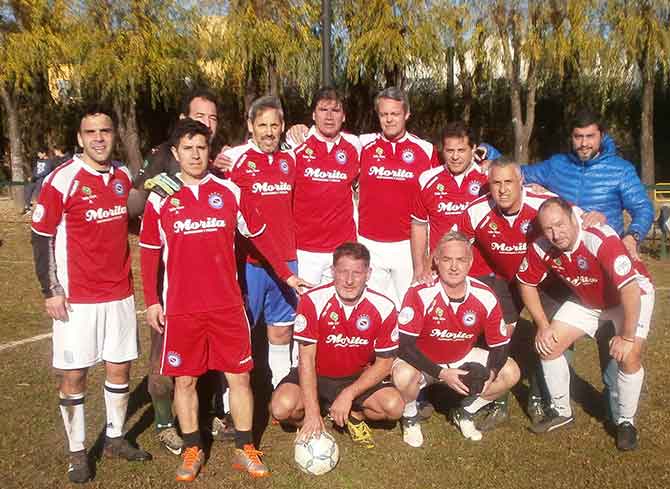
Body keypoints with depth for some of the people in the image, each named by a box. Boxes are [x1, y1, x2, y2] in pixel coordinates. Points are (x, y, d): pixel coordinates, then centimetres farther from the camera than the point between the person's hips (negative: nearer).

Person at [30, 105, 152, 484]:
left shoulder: (124, 176, 4)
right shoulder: (63, 180, -12)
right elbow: (41, 237, -7)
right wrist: (51, 291, -10)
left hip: (120, 293, 5)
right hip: (77, 297, -5)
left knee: (120, 368, 12)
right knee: (74, 376, 3)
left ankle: (116, 438, 30)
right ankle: (78, 452, 18)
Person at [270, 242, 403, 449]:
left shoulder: (384, 308, -16)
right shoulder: (312, 301, -21)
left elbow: (384, 363, -8)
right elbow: (306, 358, -18)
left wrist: (349, 394, -19)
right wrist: (312, 413, -24)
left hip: (359, 377, 2)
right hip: (316, 375, -1)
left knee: (394, 406, -23)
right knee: (282, 407, -28)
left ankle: (354, 415, 10)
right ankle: (309, 425, 8)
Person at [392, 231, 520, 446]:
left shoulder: (485, 297, -16)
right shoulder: (421, 294, -27)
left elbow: (500, 345, -5)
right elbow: (405, 345, -26)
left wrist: (490, 373, -25)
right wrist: (441, 374, -32)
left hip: (463, 359, 4)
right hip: (424, 361, -4)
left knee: (510, 373, -10)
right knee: (404, 375, -35)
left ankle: (465, 414, 12)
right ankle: (410, 418, 0)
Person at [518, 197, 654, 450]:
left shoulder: (601, 240, -39)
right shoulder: (541, 248, -22)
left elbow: (630, 290, -38)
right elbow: (526, 283, -4)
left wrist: (627, 337, -31)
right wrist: (543, 326, -7)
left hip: (632, 295, -5)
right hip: (587, 300, 5)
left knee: (629, 357, -22)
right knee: (548, 345, -4)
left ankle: (626, 422, 4)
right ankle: (562, 411, 17)